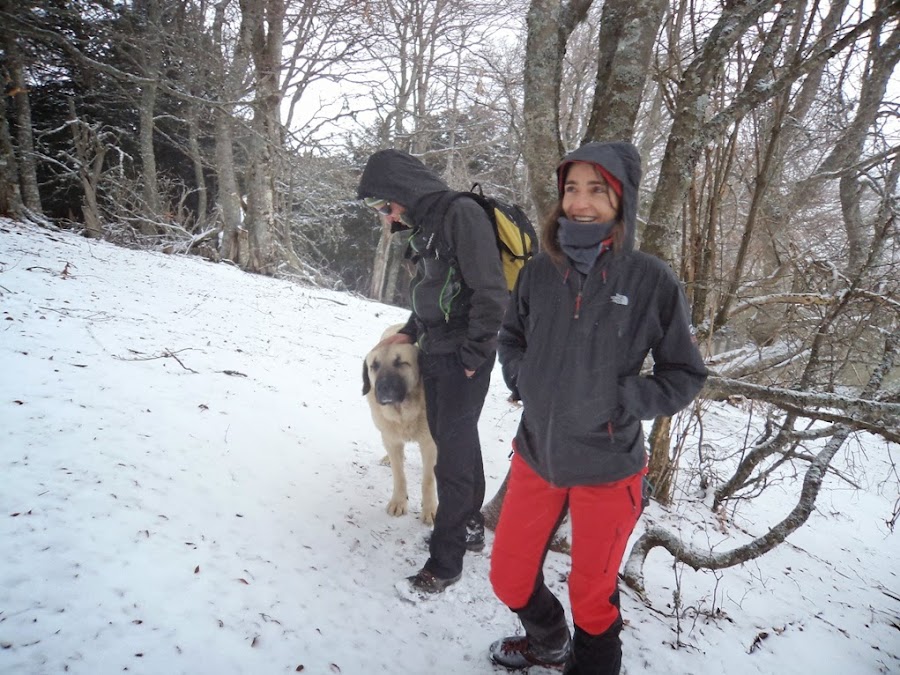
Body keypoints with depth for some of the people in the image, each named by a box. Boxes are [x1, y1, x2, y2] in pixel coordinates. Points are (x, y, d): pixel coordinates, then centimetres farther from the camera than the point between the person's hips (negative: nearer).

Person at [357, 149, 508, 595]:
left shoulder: (461, 214, -16)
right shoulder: (423, 226, 12)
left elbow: (490, 293, -21)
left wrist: (472, 356, -17)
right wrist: (411, 332, 9)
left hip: (463, 358, -9)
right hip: (434, 354, 9)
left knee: (453, 456, -2)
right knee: (457, 444, 18)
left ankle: (445, 561, 10)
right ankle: (470, 527, 35)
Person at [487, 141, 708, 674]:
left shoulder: (652, 280, -14)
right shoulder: (540, 271, -5)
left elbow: (686, 375, -5)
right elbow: (511, 338, 13)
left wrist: (618, 402, -16)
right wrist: (524, 380, -4)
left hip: (607, 467, -4)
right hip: (536, 454, 4)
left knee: (593, 597, 14)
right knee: (509, 579, 18)